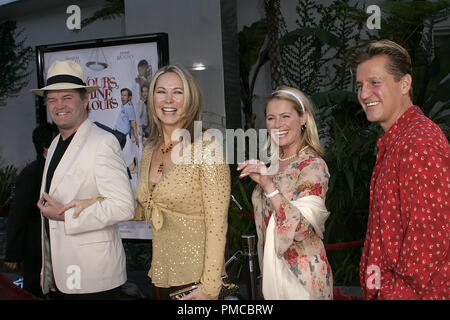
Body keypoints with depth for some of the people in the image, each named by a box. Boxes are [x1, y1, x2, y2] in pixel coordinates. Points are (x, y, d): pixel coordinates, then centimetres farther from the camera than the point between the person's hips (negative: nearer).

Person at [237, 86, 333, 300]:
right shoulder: (274, 163, 7)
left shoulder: (314, 166, -15)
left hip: (301, 275, -7)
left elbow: (301, 229, -26)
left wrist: (268, 185, -30)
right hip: (272, 270, 7)